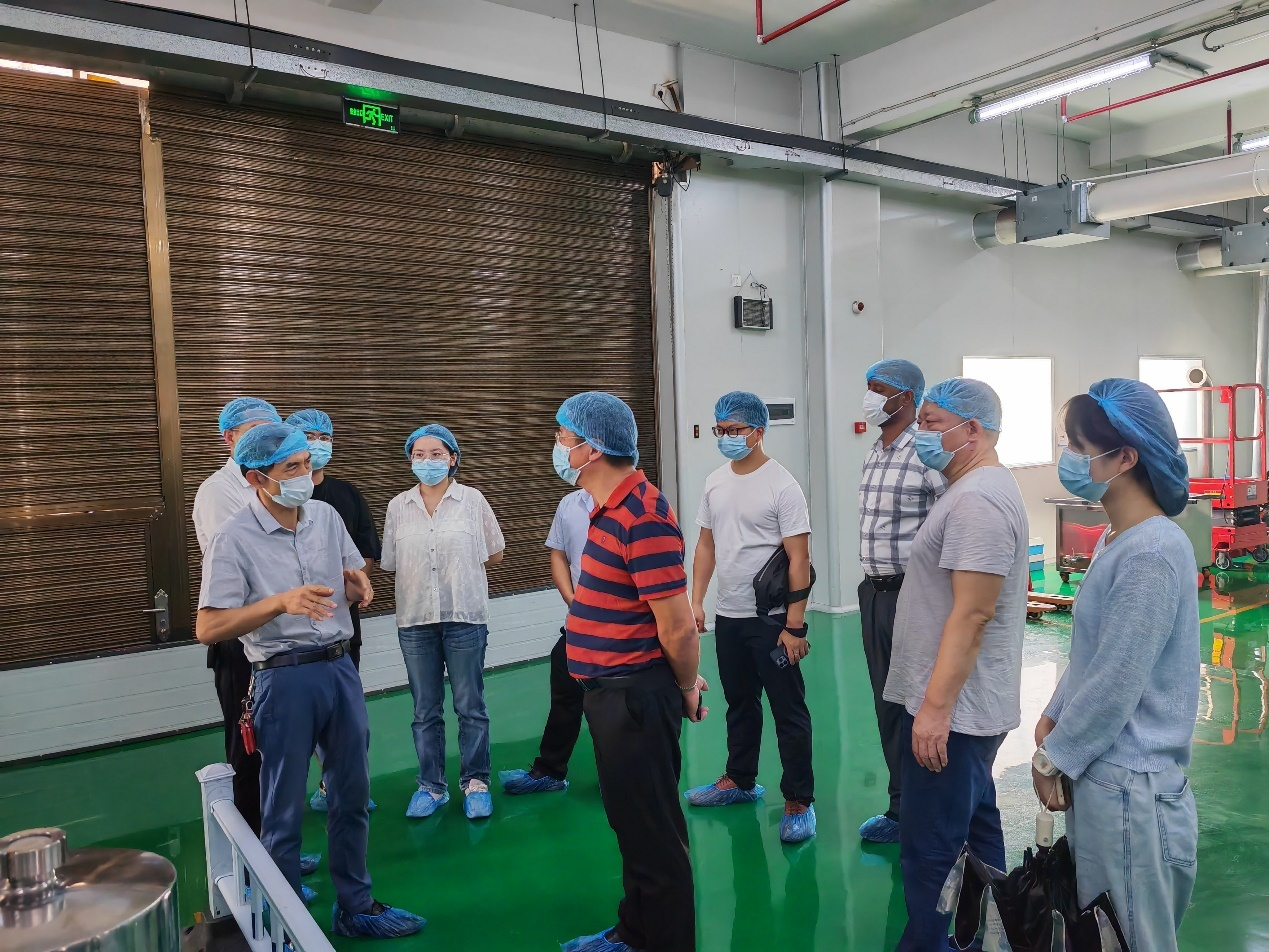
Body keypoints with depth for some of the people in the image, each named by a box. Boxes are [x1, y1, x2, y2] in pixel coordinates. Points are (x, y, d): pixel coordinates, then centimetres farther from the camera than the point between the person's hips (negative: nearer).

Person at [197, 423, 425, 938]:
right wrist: (280, 601, -28)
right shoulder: (234, 540, -12)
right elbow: (208, 628, -16)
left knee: (352, 795, 16)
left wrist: (357, 583, -7)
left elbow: (355, 578, 17)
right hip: (285, 678, -5)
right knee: (285, 812, 7)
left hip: (341, 667, 6)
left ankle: (354, 907, 33)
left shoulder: (327, 516, 4)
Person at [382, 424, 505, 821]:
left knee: (470, 706, 6)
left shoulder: (472, 500, -1)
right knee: (425, 710, 12)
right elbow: (391, 562, 6)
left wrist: (460, 569, 4)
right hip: (416, 619, 2)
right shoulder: (398, 507, 4)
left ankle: (476, 782, 22)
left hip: (465, 616, -2)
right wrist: (449, 567, 3)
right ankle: (431, 786, 25)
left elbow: (494, 554, 5)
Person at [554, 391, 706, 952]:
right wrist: (683, 682, 16)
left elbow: (678, 625, -23)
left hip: (634, 695, -10)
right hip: (609, 691, 10)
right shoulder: (611, 508, 9)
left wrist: (687, 688, -7)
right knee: (630, 821, 23)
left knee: (653, 831, 6)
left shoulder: (642, 517, -23)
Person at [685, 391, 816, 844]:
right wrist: (696, 601, 6)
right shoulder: (715, 482, 6)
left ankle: (799, 802, 14)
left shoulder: (782, 485, -13)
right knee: (739, 703, 20)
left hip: (772, 619, -6)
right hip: (728, 615, 6)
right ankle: (740, 780, 36)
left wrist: (794, 625, -17)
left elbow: (799, 558, -14)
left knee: (789, 711, 2)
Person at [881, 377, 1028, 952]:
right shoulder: (977, 489, 14)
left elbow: (972, 614, -25)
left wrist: (936, 708, -24)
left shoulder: (978, 499, -19)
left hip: (952, 709, -11)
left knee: (930, 849, -2)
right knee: (975, 827, 21)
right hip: (970, 705, 11)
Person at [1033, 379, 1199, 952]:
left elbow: (1115, 685, -22)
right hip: (1103, 772, 9)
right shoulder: (1116, 541, 7)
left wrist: (1053, 758, -13)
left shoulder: (1152, 554, -23)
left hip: (1129, 785, -9)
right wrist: (1053, 717, 10)